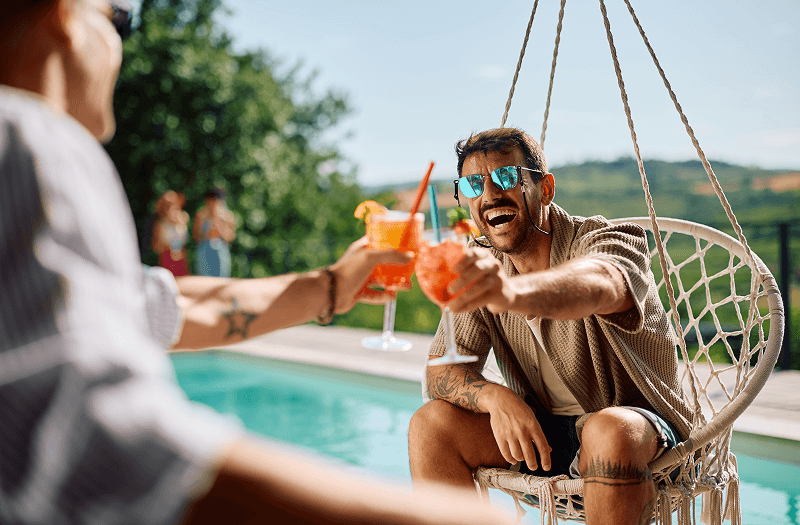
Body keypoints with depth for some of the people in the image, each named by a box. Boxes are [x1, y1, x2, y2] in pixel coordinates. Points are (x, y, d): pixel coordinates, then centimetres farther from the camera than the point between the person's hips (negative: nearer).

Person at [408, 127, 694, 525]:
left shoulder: (606, 241, -17)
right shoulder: (480, 269, 0)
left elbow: (597, 285, -44)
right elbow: (441, 371, -4)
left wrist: (512, 291, -66)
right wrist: (493, 396, -27)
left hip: (638, 421, -4)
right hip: (541, 433, 4)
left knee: (611, 432, -37)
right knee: (431, 423, -16)